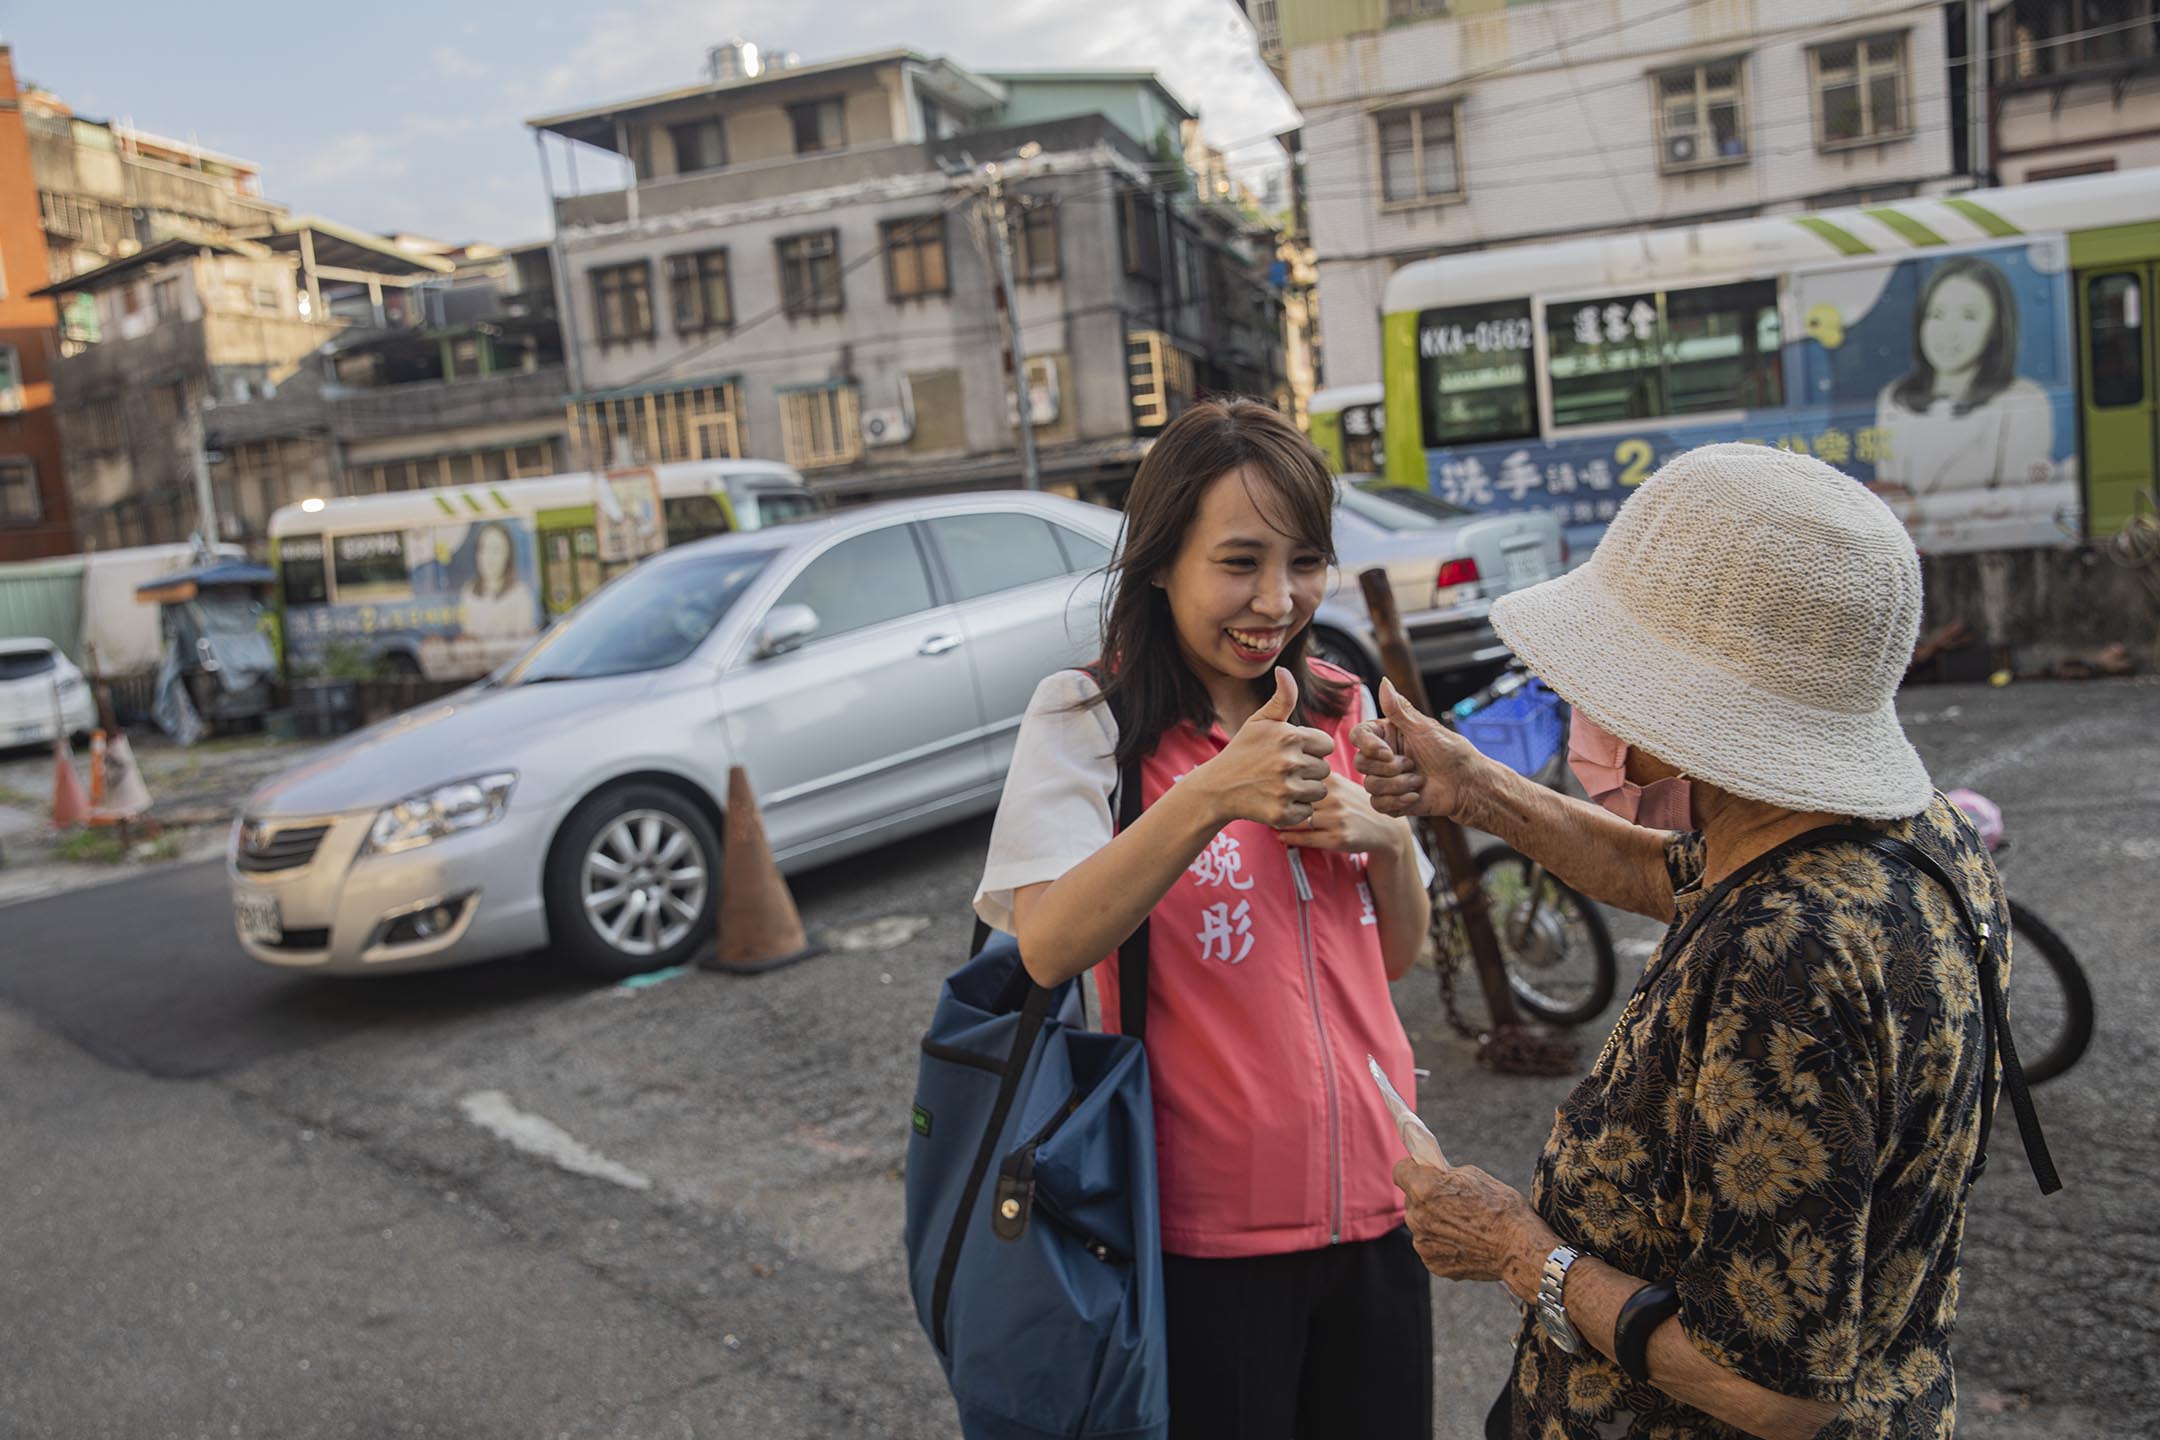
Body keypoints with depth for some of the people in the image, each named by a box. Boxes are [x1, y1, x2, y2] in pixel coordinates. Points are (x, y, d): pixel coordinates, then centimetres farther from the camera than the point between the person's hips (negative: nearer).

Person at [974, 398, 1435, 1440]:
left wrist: (1385, 836, -9)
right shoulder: (1088, 717, -11)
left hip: (1372, 1200, 5)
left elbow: (1398, 955, 11)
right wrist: (1209, 798, -36)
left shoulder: (1340, 710, 5)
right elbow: (1049, 946, -25)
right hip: (1209, 1230, -5)